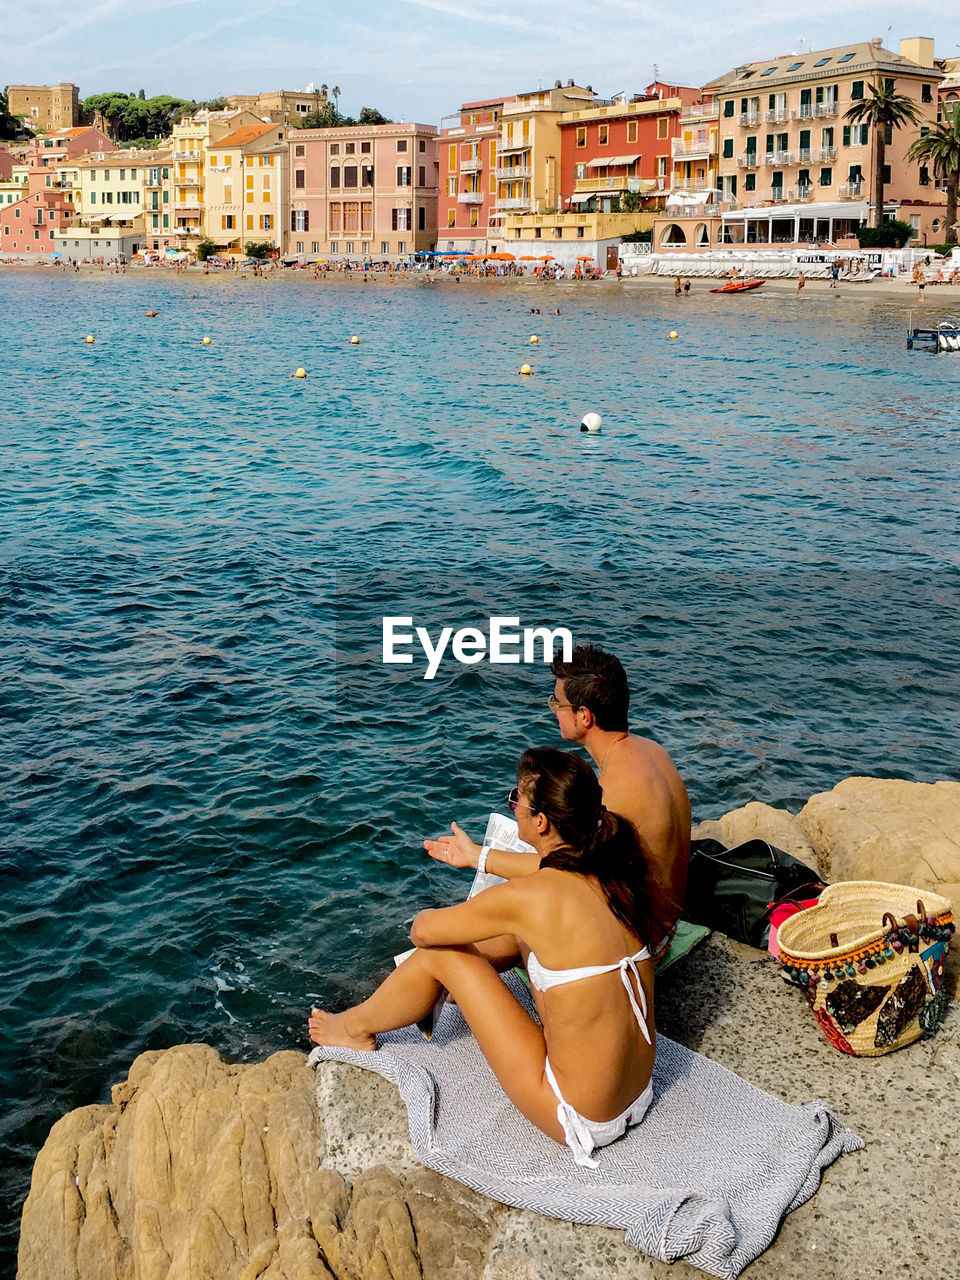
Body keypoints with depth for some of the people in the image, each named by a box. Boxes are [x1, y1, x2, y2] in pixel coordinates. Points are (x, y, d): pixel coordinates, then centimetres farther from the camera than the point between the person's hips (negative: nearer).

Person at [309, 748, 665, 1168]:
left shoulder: (530, 897, -22)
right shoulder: (612, 875, -4)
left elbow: (423, 929, -7)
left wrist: (427, 924, 18)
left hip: (578, 1117, -7)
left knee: (440, 952, 0)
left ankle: (356, 1027, 29)